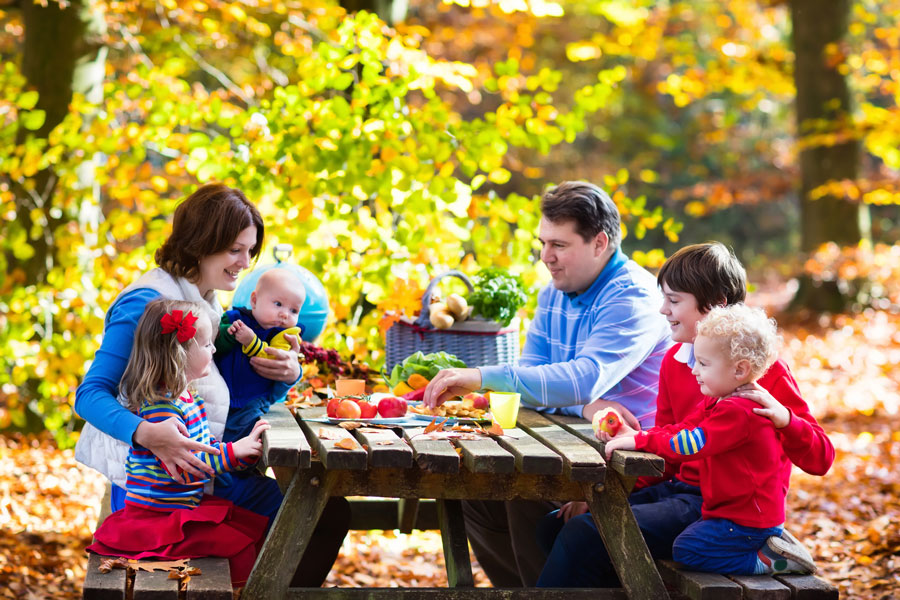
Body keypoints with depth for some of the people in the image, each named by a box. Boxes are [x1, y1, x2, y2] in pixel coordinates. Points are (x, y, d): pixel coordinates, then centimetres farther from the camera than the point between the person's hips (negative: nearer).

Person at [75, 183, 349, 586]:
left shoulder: (211, 306, 15)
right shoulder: (147, 302, -13)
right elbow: (90, 394, -19)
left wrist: (288, 376, -2)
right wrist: (146, 433, -37)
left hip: (209, 473, 9)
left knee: (330, 512, 3)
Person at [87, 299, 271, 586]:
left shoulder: (190, 400, 10)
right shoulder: (159, 406, -23)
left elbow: (207, 449, 15)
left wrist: (248, 446, 2)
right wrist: (234, 450, -26)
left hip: (189, 506, 10)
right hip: (157, 516, -10)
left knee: (258, 529, 11)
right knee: (239, 546, -18)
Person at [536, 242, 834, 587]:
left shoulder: (763, 368, -12)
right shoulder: (674, 360, 10)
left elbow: (820, 459, -13)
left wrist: (782, 417, -33)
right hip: (678, 489, 8)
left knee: (583, 534, -21)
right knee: (555, 527, 1)